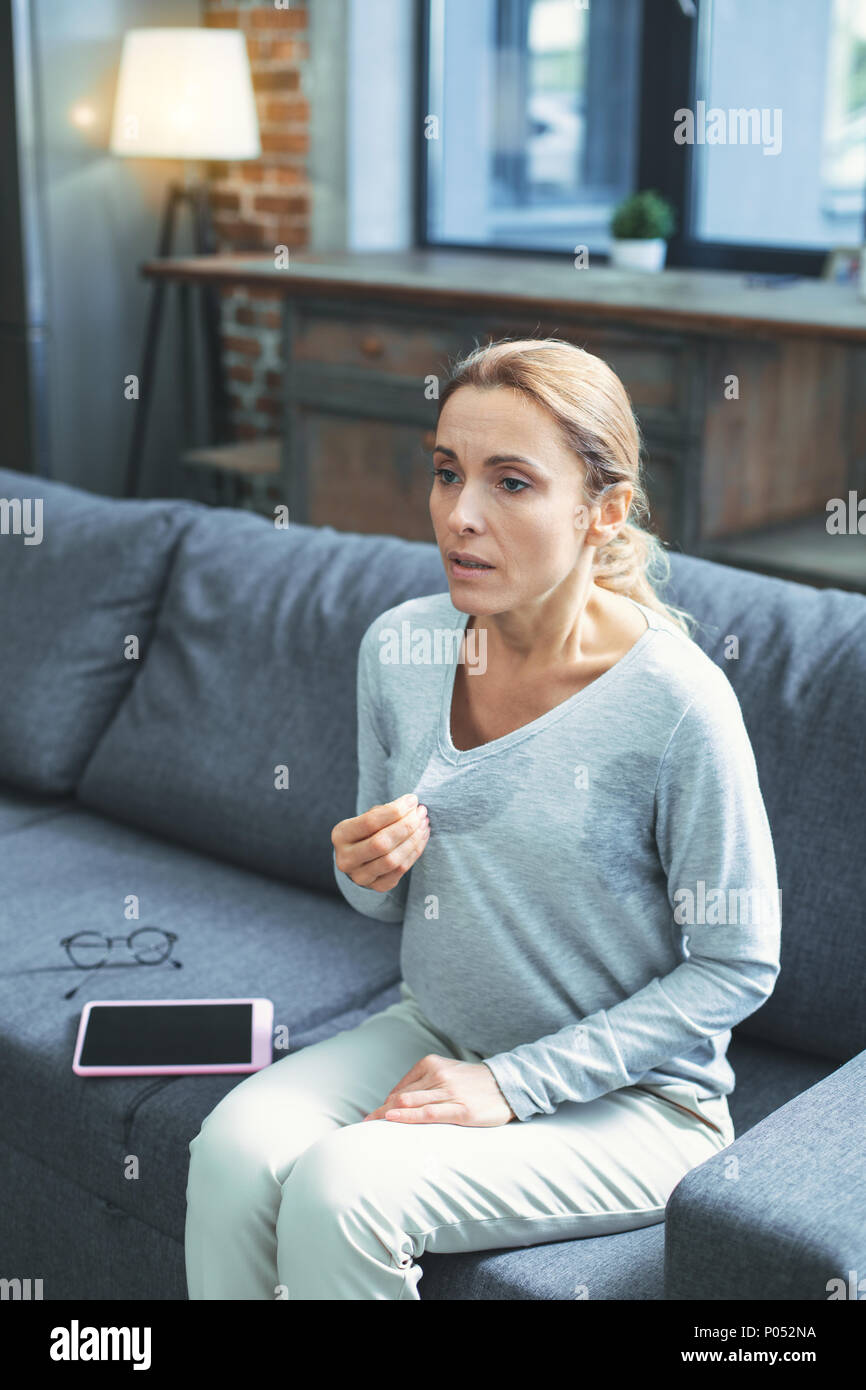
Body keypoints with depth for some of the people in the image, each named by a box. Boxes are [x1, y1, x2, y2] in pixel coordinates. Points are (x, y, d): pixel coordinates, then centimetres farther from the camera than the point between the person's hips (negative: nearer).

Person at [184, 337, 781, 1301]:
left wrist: (512, 1084, -16)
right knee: (233, 1150, -20)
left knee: (337, 1191, -25)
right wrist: (367, 873, -15)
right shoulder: (399, 646, -5)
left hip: (625, 1098, -5)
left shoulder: (676, 704, -22)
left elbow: (737, 967, -13)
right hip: (434, 1034, 5)